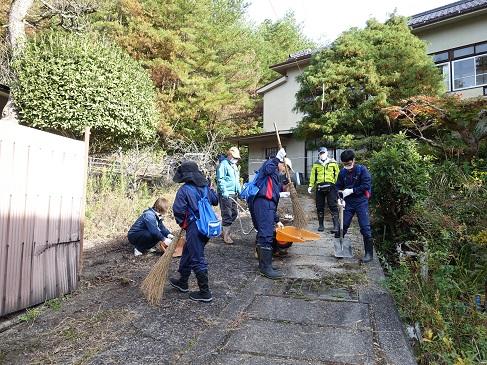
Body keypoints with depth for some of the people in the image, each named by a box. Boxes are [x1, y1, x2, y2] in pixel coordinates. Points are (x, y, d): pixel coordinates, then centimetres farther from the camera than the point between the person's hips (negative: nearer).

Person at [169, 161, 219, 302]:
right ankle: (183, 282, 39)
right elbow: (215, 201, 16)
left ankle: (205, 293, 9)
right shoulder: (206, 187, 5)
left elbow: (178, 210, -16)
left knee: (197, 260, 1)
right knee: (187, 253, 24)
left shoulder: (184, 190, -14)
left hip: (194, 228, -8)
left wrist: (181, 222, 3)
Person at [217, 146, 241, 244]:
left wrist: (239, 190, 19)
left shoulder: (234, 166, 21)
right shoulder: (223, 165, -9)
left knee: (234, 213, 14)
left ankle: (225, 230, 28)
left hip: (233, 194, 9)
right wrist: (224, 191, -25)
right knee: (227, 214, -6)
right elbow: (220, 179, -17)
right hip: (225, 194, -9)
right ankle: (226, 235, 3)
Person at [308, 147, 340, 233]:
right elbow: (313, 176, 12)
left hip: (330, 186, -2)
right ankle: (321, 225, 18)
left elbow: (337, 175, 7)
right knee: (320, 206, 7)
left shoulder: (333, 162, 8)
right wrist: (311, 186, 3)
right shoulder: (316, 164, 13)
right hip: (319, 187, 3)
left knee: (333, 206, -7)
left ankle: (336, 225, -5)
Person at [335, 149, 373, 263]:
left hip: (361, 202, -4)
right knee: (342, 226, 6)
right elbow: (338, 187, 10)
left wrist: (351, 190, -17)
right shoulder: (342, 172, 3)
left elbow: (366, 185, -15)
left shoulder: (361, 169, -9)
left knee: (365, 228, -3)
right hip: (348, 202, 4)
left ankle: (369, 253, 8)